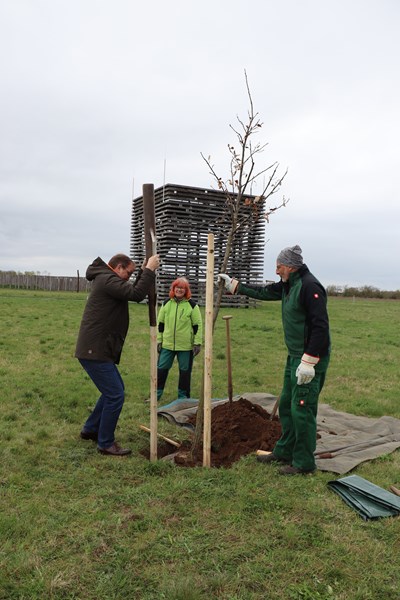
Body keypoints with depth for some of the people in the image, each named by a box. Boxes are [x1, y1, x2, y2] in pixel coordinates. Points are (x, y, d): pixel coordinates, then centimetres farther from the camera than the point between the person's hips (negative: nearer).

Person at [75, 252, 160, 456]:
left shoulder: (106, 280, 19)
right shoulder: (108, 280, -15)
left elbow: (132, 292, 21)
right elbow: (136, 294, -26)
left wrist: (144, 273, 10)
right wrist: (149, 270, -17)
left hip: (99, 349, 11)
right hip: (95, 351, -11)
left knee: (115, 390, 22)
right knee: (115, 395, -7)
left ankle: (90, 429, 33)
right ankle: (106, 443, 6)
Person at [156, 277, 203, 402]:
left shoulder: (192, 305, -5)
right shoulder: (166, 303, 4)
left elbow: (198, 325, -4)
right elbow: (160, 323, 9)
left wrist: (197, 343, -8)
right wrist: (159, 340, 6)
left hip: (186, 345, -2)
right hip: (167, 344, 3)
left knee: (185, 371, 8)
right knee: (161, 368, 6)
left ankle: (183, 396, 22)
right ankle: (157, 394, 20)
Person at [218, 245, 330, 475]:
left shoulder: (310, 286, -20)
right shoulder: (288, 285, 11)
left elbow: (321, 327, -25)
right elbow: (264, 292, 25)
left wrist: (309, 361, -26)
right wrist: (233, 285, 27)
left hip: (311, 359, -10)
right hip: (295, 356, 10)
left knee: (302, 409, -4)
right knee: (286, 406, 17)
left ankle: (304, 462, 10)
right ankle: (285, 452, 31)